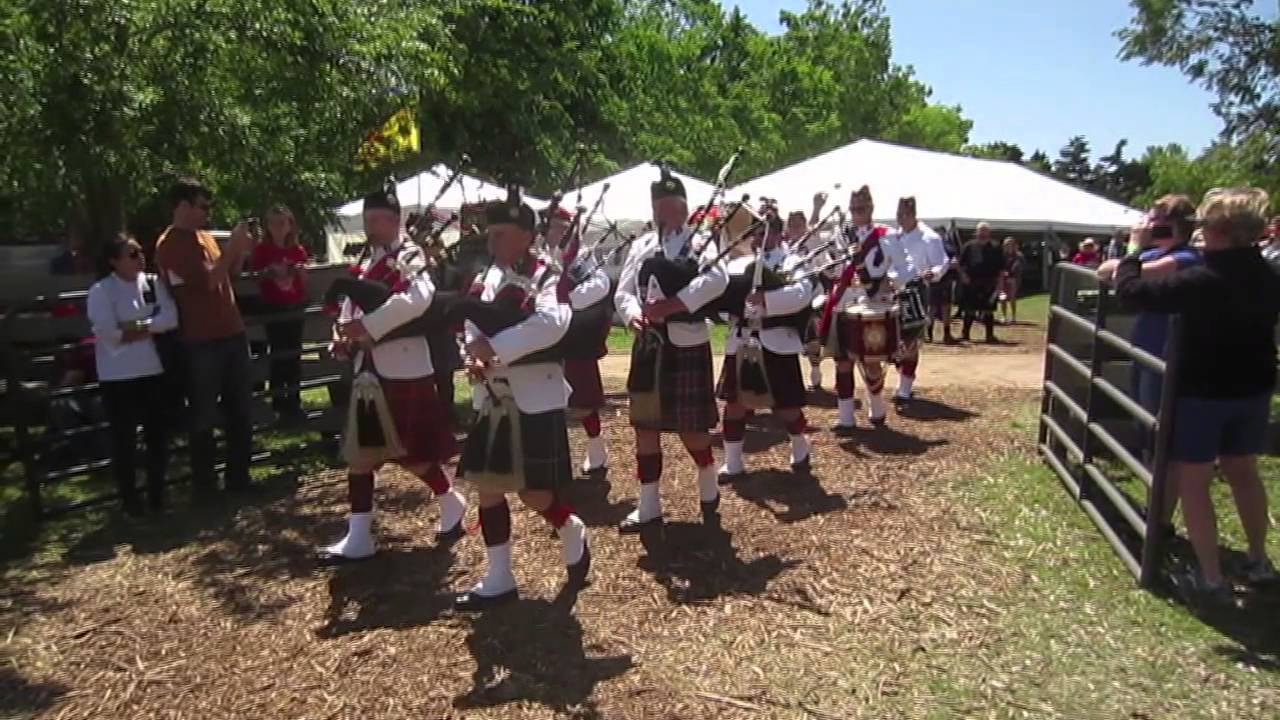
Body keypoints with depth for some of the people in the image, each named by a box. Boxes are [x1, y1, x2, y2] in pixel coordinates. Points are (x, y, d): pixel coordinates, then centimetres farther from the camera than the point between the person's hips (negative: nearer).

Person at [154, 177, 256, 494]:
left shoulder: (205, 236, 13)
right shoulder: (169, 245, -12)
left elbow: (227, 274, 23)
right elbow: (206, 281, -20)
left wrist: (240, 249, 6)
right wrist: (232, 247, -15)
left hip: (232, 333, 8)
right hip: (201, 342, -8)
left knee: (240, 410, 13)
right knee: (204, 416, 3)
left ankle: (239, 477, 24)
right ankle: (205, 485, 14)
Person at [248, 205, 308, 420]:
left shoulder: (298, 250, 7)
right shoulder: (261, 250, -2)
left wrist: (300, 270, -9)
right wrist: (268, 273, -18)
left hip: (294, 306, 3)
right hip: (272, 307, -3)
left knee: (294, 353, 7)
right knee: (277, 354, -2)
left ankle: (294, 400, 15)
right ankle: (278, 401, 5)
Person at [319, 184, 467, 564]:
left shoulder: (408, 257, -11)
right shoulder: (366, 260, 14)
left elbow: (417, 299, -30)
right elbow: (352, 303, 17)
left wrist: (366, 326, -29)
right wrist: (344, 333, -4)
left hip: (403, 370, -8)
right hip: (369, 369, 8)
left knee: (412, 453, 2)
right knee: (359, 451, 8)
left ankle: (452, 504, 28)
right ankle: (358, 538, 16)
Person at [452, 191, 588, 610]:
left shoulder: (547, 276, -11)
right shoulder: (491, 277, 10)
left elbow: (552, 322, -29)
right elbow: (474, 321, 7)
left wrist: (493, 346, -28)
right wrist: (474, 351, -15)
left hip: (536, 401, -7)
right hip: (494, 400, 7)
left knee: (535, 493, -3)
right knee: (487, 488, 8)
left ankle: (573, 534, 30)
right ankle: (498, 580, 21)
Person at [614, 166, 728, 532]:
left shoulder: (700, 243, -3)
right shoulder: (641, 246, 10)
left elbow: (717, 280, -22)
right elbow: (624, 290, 4)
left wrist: (669, 305, -28)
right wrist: (633, 314, -19)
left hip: (686, 346, -5)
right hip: (648, 346, 5)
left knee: (691, 427, 2)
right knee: (645, 426, 7)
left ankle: (709, 490, 30)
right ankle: (649, 506, 20)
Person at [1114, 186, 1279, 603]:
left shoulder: (1201, 281, -23)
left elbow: (1132, 290, -21)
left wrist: (1133, 252, -3)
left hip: (1204, 393, -7)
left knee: (1191, 480, 3)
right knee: (1243, 472, 23)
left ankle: (1212, 579, 5)